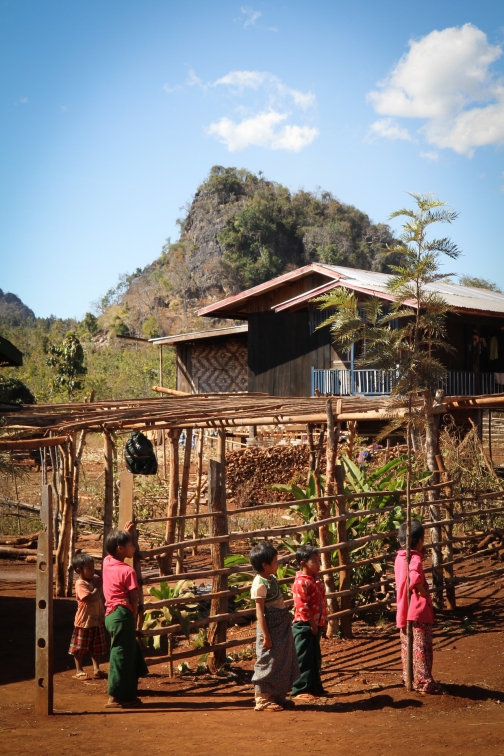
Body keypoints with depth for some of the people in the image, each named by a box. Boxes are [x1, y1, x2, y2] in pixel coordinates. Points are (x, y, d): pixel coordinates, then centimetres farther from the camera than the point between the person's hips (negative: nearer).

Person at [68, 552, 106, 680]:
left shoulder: (95, 579, 5)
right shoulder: (80, 584, -18)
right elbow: (90, 598, -29)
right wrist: (97, 587, -20)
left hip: (97, 621, 7)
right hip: (84, 622, -7)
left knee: (96, 648, 14)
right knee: (80, 648, 6)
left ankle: (96, 669, 23)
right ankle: (79, 671, 16)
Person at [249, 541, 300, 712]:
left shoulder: (272, 578, 9)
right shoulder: (260, 584, -20)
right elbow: (260, 611, -20)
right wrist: (266, 635, -21)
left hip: (282, 629, 10)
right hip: (271, 630, -10)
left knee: (283, 663, 15)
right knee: (268, 663, -2)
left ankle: (276, 696, 26)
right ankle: (262, 700, 8)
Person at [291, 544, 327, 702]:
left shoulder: (316, 580, 12)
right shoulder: (301, 582, -18)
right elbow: (302, 606, -22)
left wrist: (323, 621, 13)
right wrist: (312, 623, -18)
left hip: (315, 626, 10)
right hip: (304, 626, -10)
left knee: (315, 659, 16)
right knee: (303, 659, -4)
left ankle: (315, 688, 26)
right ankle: (299, 691, 1)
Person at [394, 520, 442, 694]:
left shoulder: (400, 557, 6)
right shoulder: (415, 558, -17)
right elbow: (414, 578, -36)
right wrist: (423, 592, -20)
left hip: (404, 611, 8)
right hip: (419, 611, -8)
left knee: (407, 647, 17)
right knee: (421, 648, 0)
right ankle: (424, 683, 5)